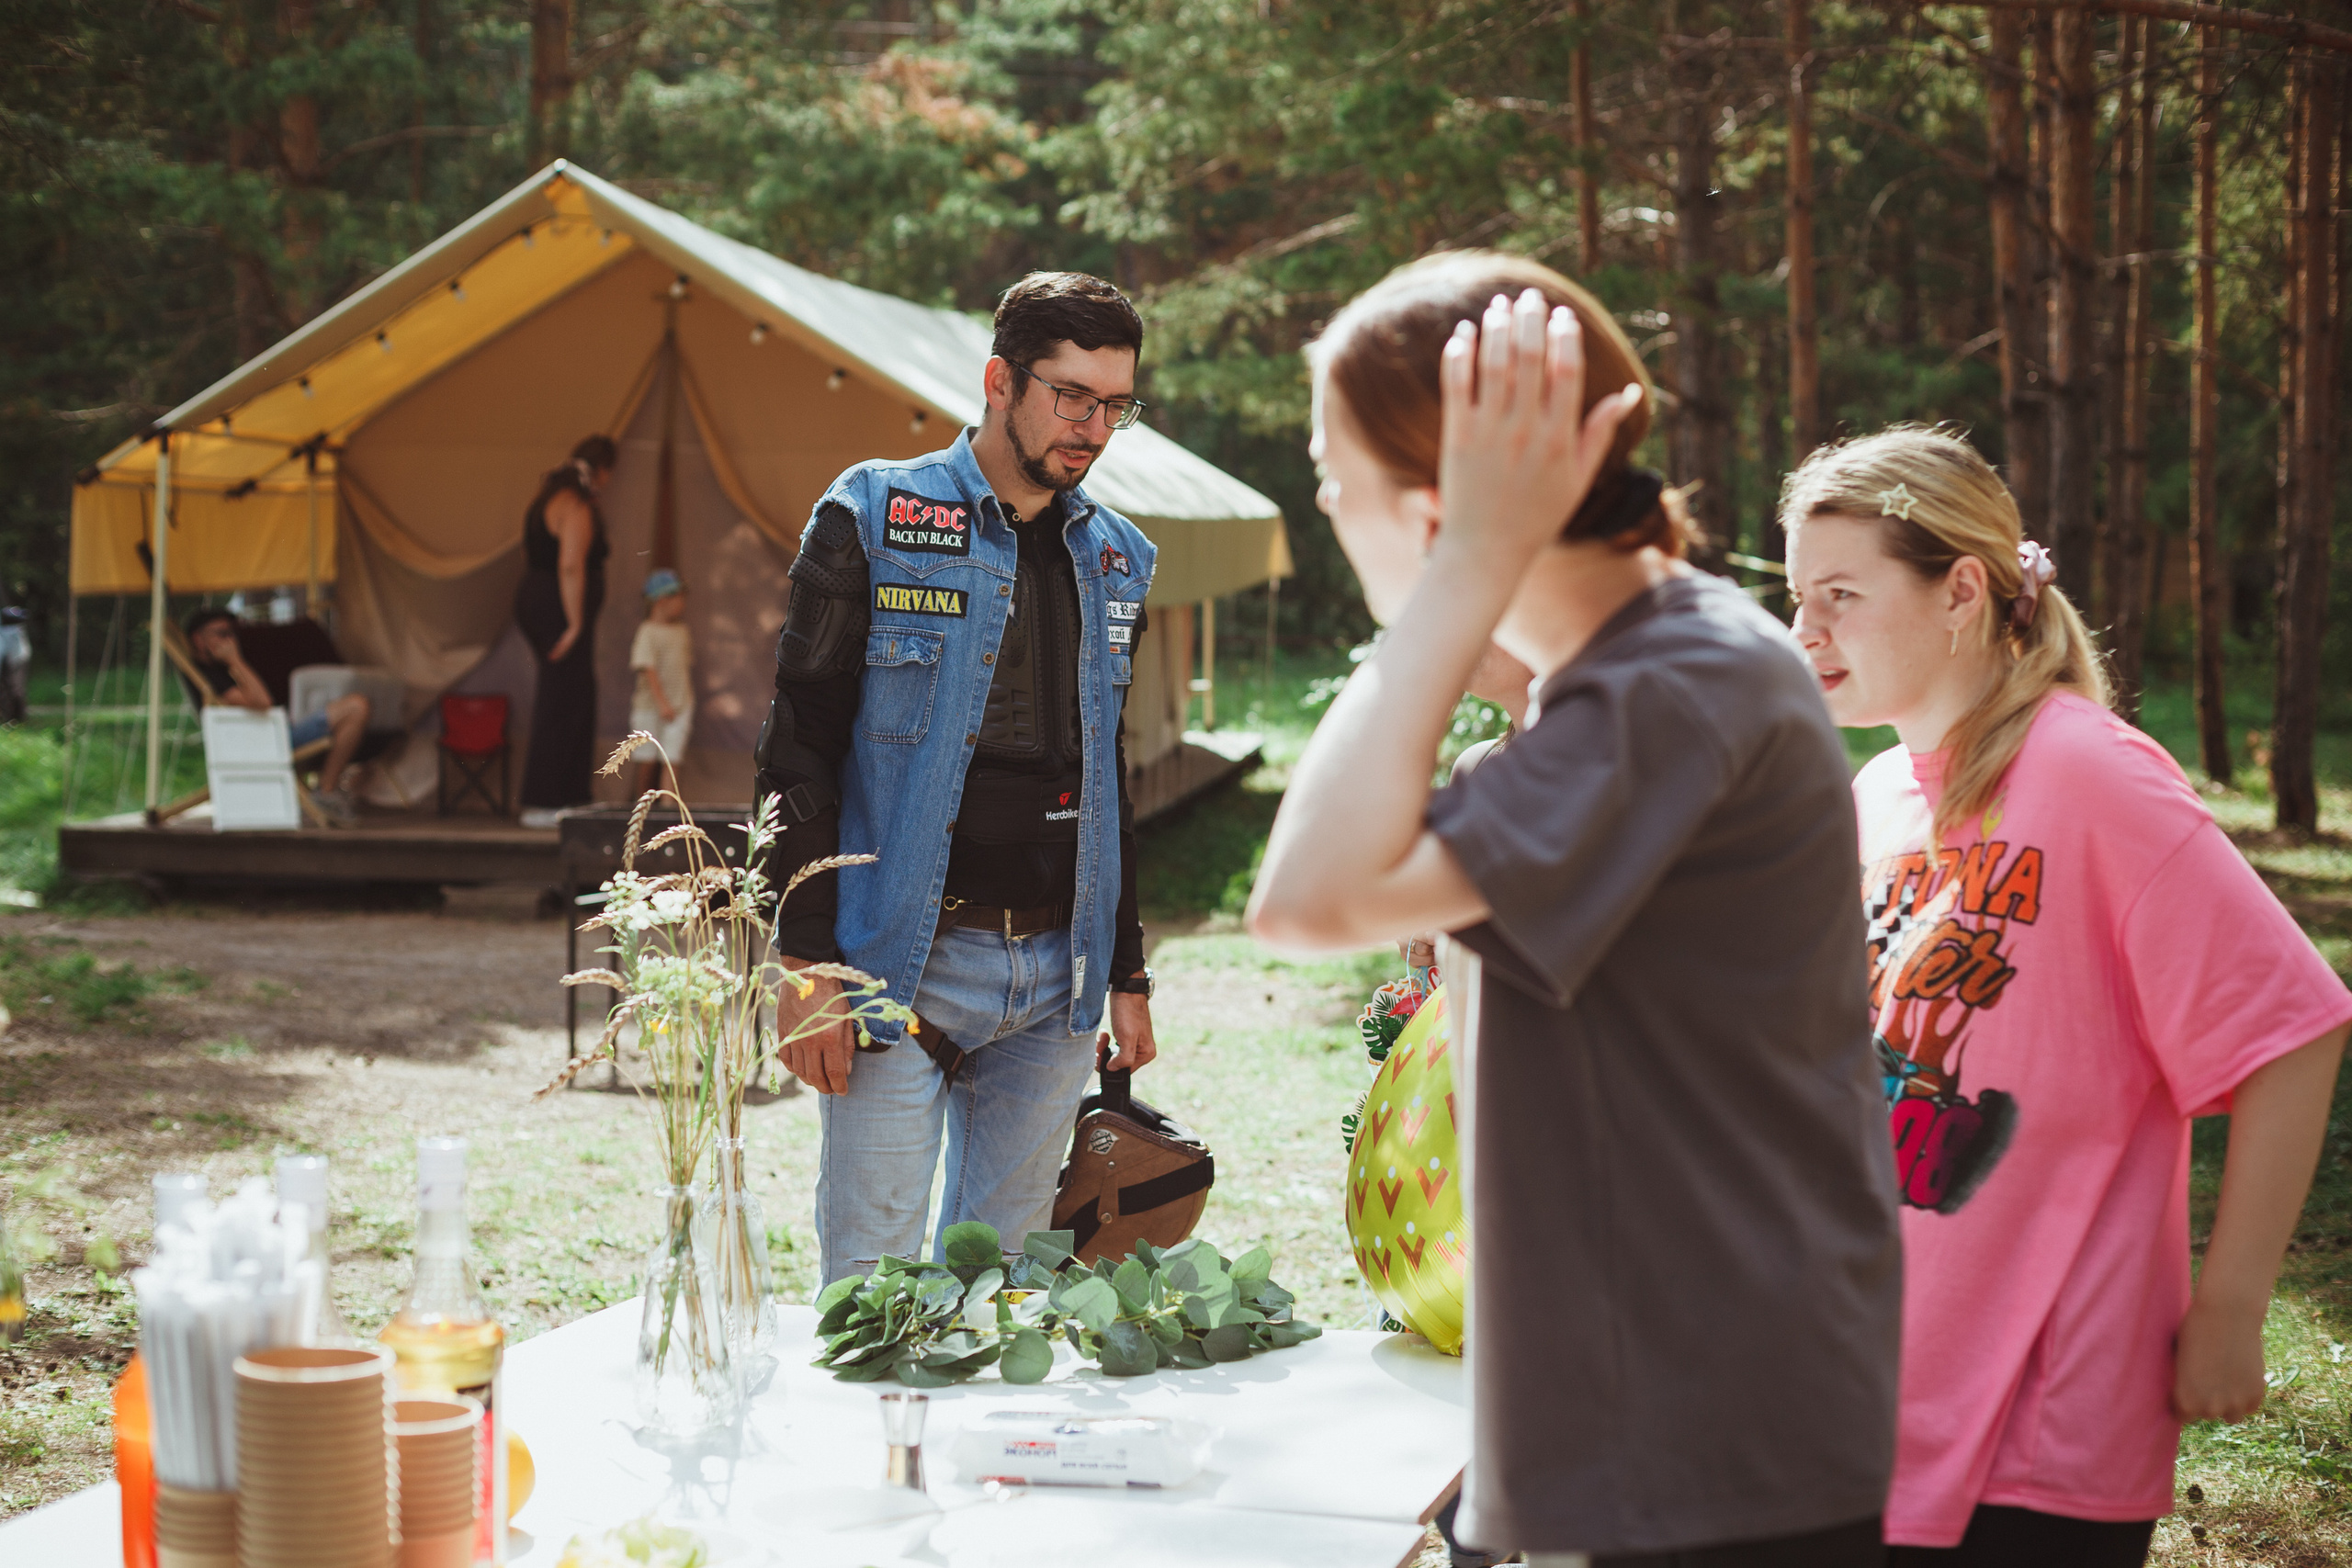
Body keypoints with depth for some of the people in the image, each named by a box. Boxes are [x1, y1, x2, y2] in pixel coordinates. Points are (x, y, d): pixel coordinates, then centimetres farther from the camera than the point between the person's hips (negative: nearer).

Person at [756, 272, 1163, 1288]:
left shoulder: (1115, 560, 13)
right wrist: (807, 963, -12)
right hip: (904, 964, -5)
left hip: (1058, 975, 5)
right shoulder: (872, 521, -3)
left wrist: (1127, 977, 17)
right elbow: (800, 748, -6)